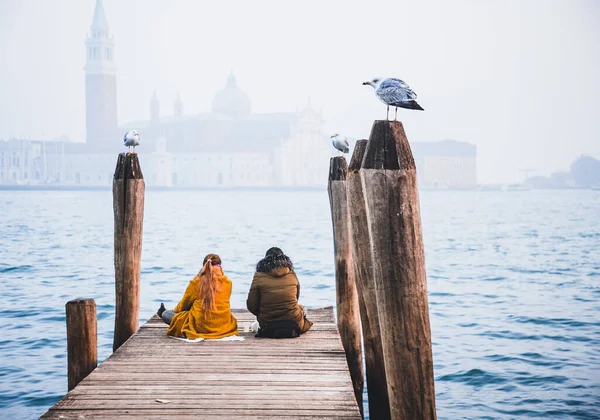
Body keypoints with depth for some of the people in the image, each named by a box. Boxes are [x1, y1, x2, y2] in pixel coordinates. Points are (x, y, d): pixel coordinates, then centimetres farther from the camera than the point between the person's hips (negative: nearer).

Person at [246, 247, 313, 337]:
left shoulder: (259, 277, -9)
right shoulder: (292, 275, -3)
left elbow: (251, 306, -6)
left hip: (267, 323, -1)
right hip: (294, 322, 1)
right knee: (300, 308, 34)